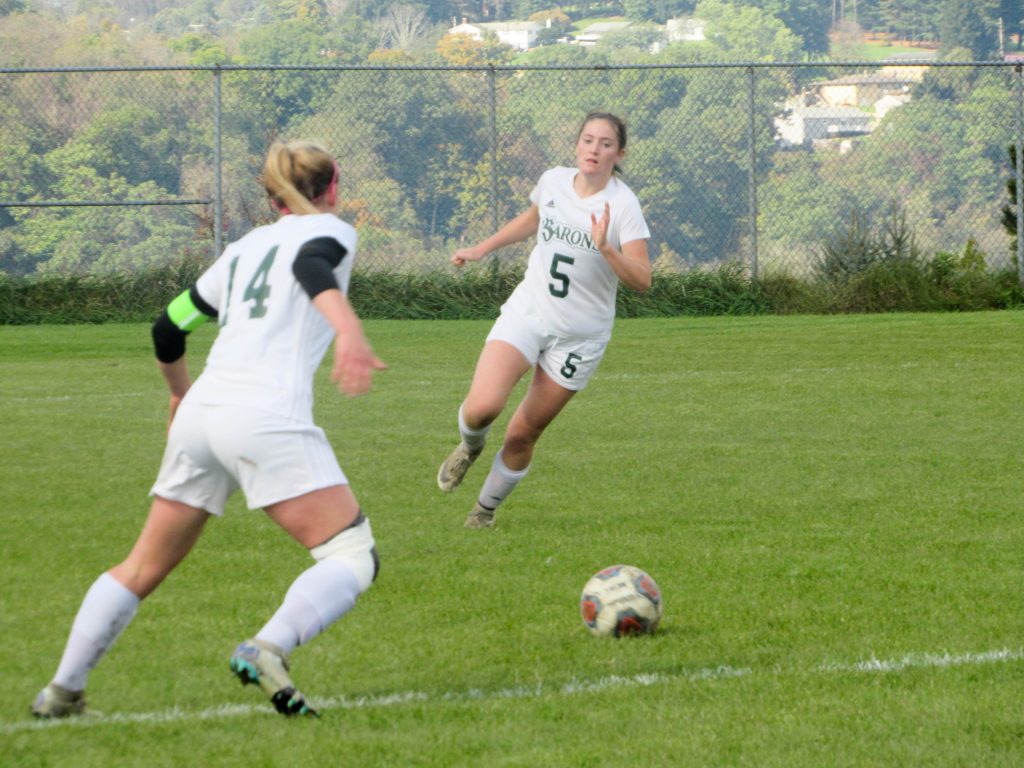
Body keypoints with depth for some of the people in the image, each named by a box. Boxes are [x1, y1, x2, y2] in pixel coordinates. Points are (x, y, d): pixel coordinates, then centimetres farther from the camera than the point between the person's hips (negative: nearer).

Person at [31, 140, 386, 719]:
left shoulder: (245, 248, 25)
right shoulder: (330, 230, 8)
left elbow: (168, 329, 28)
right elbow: (311, 266, -17)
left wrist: (182, 391, 47)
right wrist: (350, 329, -35)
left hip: (201, 412, 7)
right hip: (269, 418, -7)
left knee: (144, 568, 18)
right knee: (355, 557, -7)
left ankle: (62, 693, 19)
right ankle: (267, 651, -29)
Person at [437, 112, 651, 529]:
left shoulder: (623, 205, -14)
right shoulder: (554, 181, 0)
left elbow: (641, 280, -21)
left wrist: (605, 248, -36)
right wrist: (482, 248, 27)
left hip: (579, 335, -2)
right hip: (526, 312, 2)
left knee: (523, 435, 3)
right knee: (482, 407, -21)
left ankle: (485, 509, 28)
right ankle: (470, 446, 15)